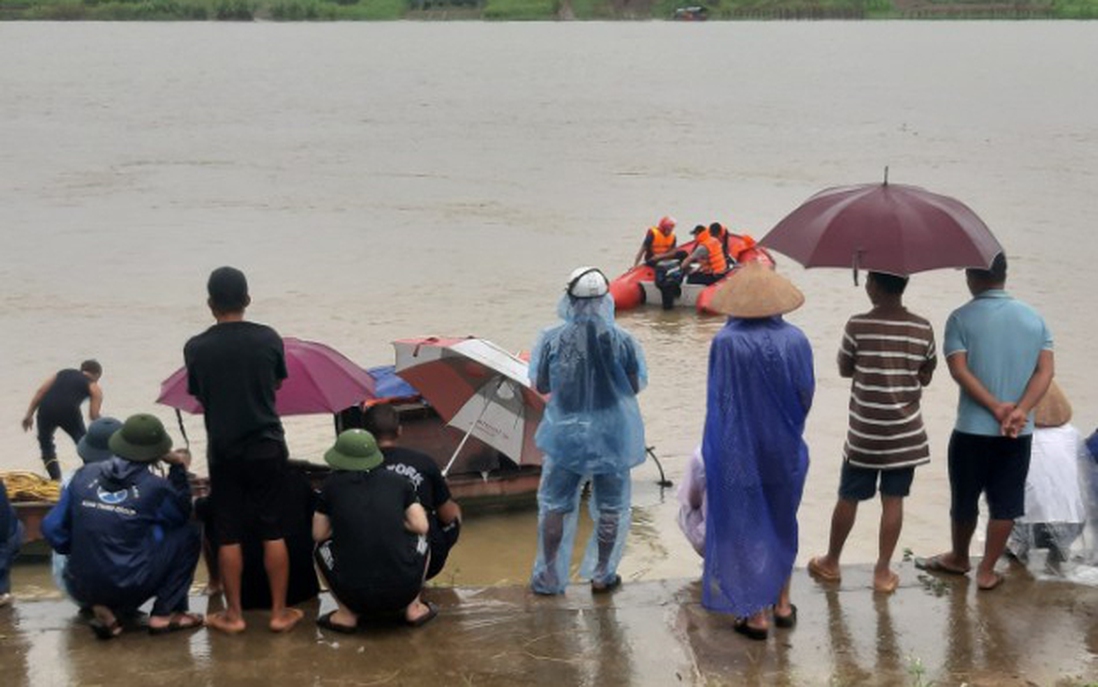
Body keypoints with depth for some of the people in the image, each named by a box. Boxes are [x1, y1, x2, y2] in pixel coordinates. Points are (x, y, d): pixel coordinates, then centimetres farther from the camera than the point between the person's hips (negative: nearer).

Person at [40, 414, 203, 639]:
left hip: (82, 589, 4)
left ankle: (102, 609, 11)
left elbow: (52, 528, 5)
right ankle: (165, 614, 9)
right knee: (187, 533, 11)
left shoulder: (85, 475, 1)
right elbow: (181, 515, 11)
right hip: (129, 588, -4)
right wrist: (178, 470, 15)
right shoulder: (154, 485, -9)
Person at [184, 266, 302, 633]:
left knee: (228, 536, 8)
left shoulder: (196, 348, -7)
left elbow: (199, 396, 6)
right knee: (272, 531, 8)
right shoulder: (268, 339, -5)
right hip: (267, 447, 0)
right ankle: (280, 612, 12)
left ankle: (233, 614, 13)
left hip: (223, 451, 0)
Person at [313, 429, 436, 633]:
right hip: (403, 592, 1)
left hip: (356, 596, -1)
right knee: (420, 538, 29)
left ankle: (347, 614, 14)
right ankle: (413, 608, 18)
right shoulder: (397, 481, 6)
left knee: (323, 547, 26)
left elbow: (319, 534, 10)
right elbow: (420, 526, 6)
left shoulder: (333, 484, 4)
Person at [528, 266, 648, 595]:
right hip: (611, 435, 0)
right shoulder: (621, 340, -13)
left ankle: (549, 577, 16)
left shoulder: (552, 339, -13)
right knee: (610, 506, 15)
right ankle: (602, 575, 22)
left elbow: (541, 386, -3)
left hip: (565, 434, 0)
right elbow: (635, 386, -4)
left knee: (555, 505, 14)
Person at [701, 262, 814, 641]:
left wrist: (717, 451, 3)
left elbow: (718, 402, -12)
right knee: (782, 524, 22)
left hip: (739, 453, -3)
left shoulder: (726, 343, -19)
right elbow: (806, 395, -4)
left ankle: (756, 613, 12)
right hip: (785, 450, 3)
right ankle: (783, 603, 31)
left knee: (745, 528, 9)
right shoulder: (795, 340, -11)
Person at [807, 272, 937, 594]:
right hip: (905, 432, 2)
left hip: (864, 431, -1)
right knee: (893, 500, 8)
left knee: (848, 497, 12)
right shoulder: (922, 329, -5)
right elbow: (925, 377, 5)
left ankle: (831, 562, 27)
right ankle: (883, 571, 12)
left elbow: (844, 369, 0)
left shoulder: (858, 326, -13)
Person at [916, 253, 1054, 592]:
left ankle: (958, 559, 32)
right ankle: (987, 571, 15)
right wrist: (1020, 410, -14)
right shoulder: (1034, 318, 4)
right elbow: (1046, 370, -4)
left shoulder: (962, 318, -7)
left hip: (973, 428, -2)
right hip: (1019, 432, 3)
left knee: (964, 499, 15)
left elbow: (959, 369, -15)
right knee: (1005, 503, 9)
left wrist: (995, 406, -16)